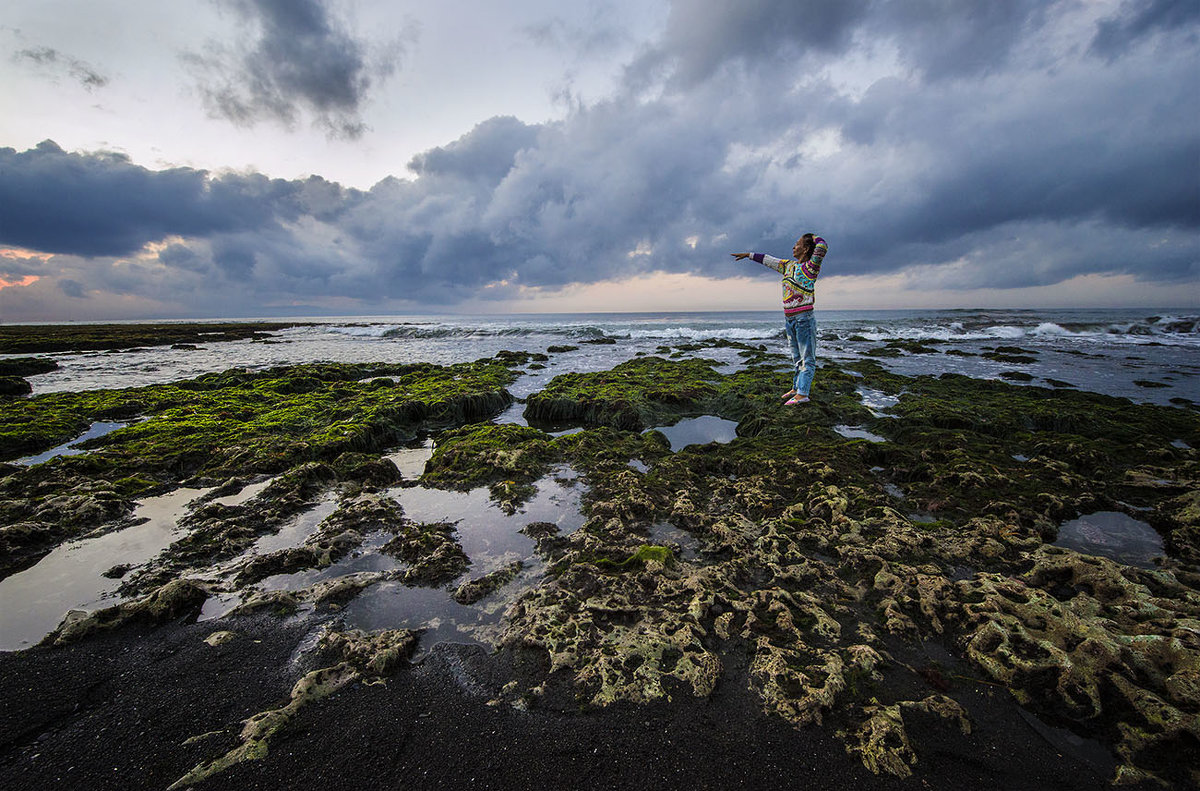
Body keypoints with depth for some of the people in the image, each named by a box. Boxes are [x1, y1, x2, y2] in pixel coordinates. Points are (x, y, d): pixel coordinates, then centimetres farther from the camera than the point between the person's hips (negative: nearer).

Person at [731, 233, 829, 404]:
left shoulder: (811, 267, -6)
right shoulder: (789, 265, 14)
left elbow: (822, 247, -21)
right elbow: (768, 260, 23)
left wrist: (812, 237, 0)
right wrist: (748, 255, 27)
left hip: (804, 319, -7)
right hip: (789, 319, 7)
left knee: (807, 357, -4)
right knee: (797, 357, 14)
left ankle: (802, 394, -6)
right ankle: (796, 388, 22)